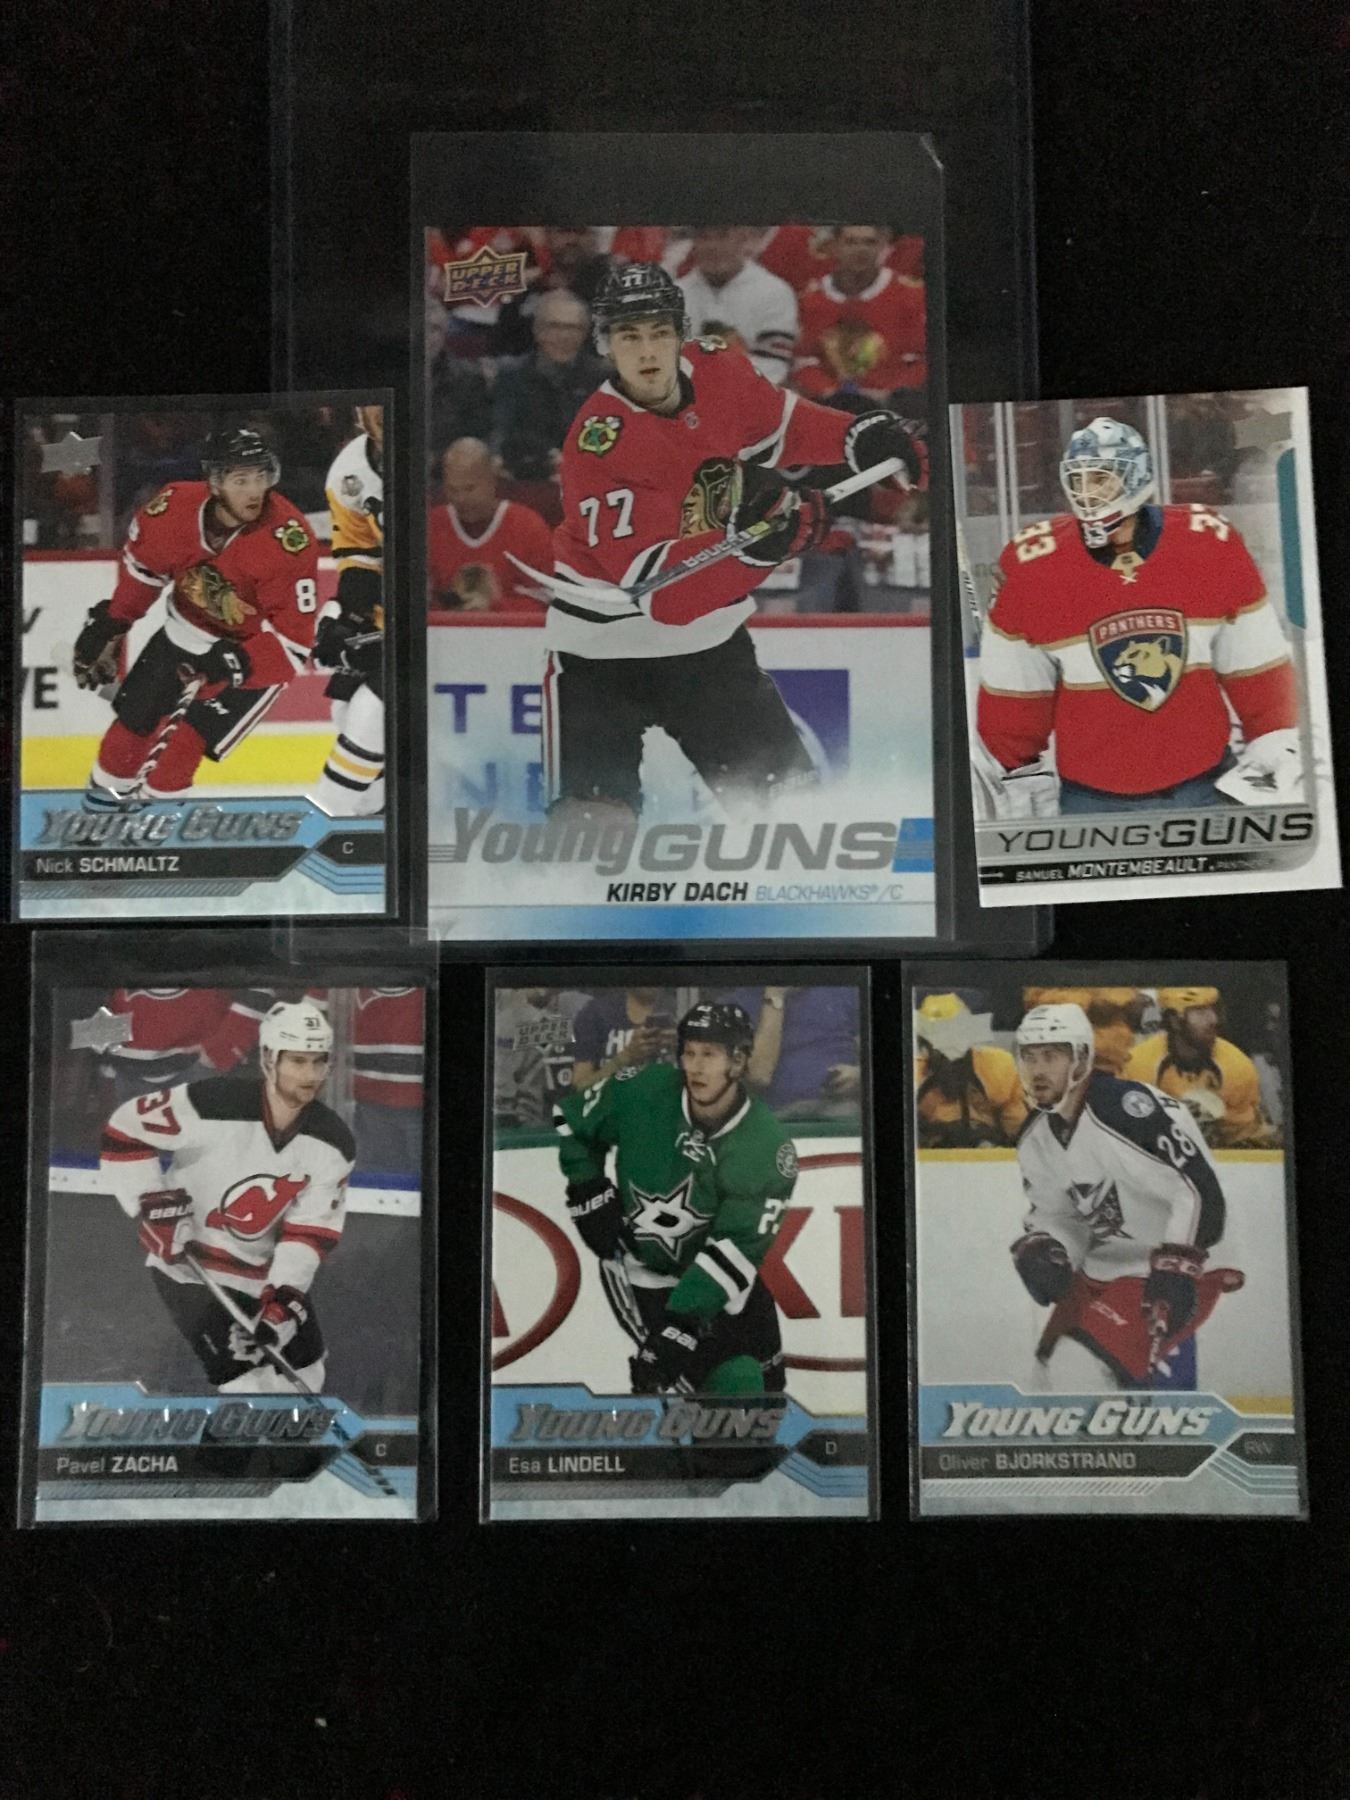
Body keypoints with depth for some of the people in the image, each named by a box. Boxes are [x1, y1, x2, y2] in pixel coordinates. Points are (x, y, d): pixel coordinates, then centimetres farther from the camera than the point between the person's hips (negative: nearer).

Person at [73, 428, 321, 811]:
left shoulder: (288, 541, -33)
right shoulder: (174, 507, -21)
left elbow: (293, 640, -27)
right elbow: (142, 567, 2)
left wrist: (231, 663, -37)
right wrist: (107, 625, 8)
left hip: (258, 649, -4)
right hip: (187, 631, 5)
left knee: (186, 736, -15)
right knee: (134, 717, 12)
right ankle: (107, 792, 37)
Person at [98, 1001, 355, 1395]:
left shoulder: (332, 1143, -13)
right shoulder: (212, 1103, -26)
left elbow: (310, 1231, -11)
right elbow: (125, 1131, -16)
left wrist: (283, 1300, -21)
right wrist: (153, 1205, -21)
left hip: (268, 1271, 6)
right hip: (188, 1264, -5)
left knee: (304, 1375, 16)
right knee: (248, 1385, -13)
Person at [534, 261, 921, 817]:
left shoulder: (717, 372, -8)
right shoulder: (599, 442, -24)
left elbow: (781, 422, 14)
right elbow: (655, 583, -31)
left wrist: (861, 434, -4)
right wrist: (749, 537, -42)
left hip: (708, 635, 5)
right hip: (603, 643, -5)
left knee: (787, 788, 7)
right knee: (594, 808, -12)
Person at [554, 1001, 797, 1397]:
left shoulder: (768, 1148, -24)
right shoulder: (642, 1092, -22)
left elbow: (736, 1250, -27)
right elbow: (571, 1117, -2)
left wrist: (680, 1319, -33)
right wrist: (588, 1191, -6)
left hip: (721, 1270, 2)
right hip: (640, 1265, -2)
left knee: (761, 1382, 12)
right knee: (721, 1379, -13)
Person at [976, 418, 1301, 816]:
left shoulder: (1211, 544, -9)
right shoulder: (1032, 563, -10)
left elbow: (1255, 659, 2)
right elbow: (1013, 685, 1)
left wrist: (1274, 742, 1)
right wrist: (1018, 771, 5)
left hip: (1202, 783, 1)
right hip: (1090, 796, 0)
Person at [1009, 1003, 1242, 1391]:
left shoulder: (1127, 1106, -24)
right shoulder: (1035, 1140, 3)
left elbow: (1198, 1187, -24)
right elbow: (1055, 1212, 15)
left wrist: (1177, 1265, -26)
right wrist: (1038, 1248, -6)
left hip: (1168, 1273, -9)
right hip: (1102, 1270, 9)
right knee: (1058, 1364, 14)